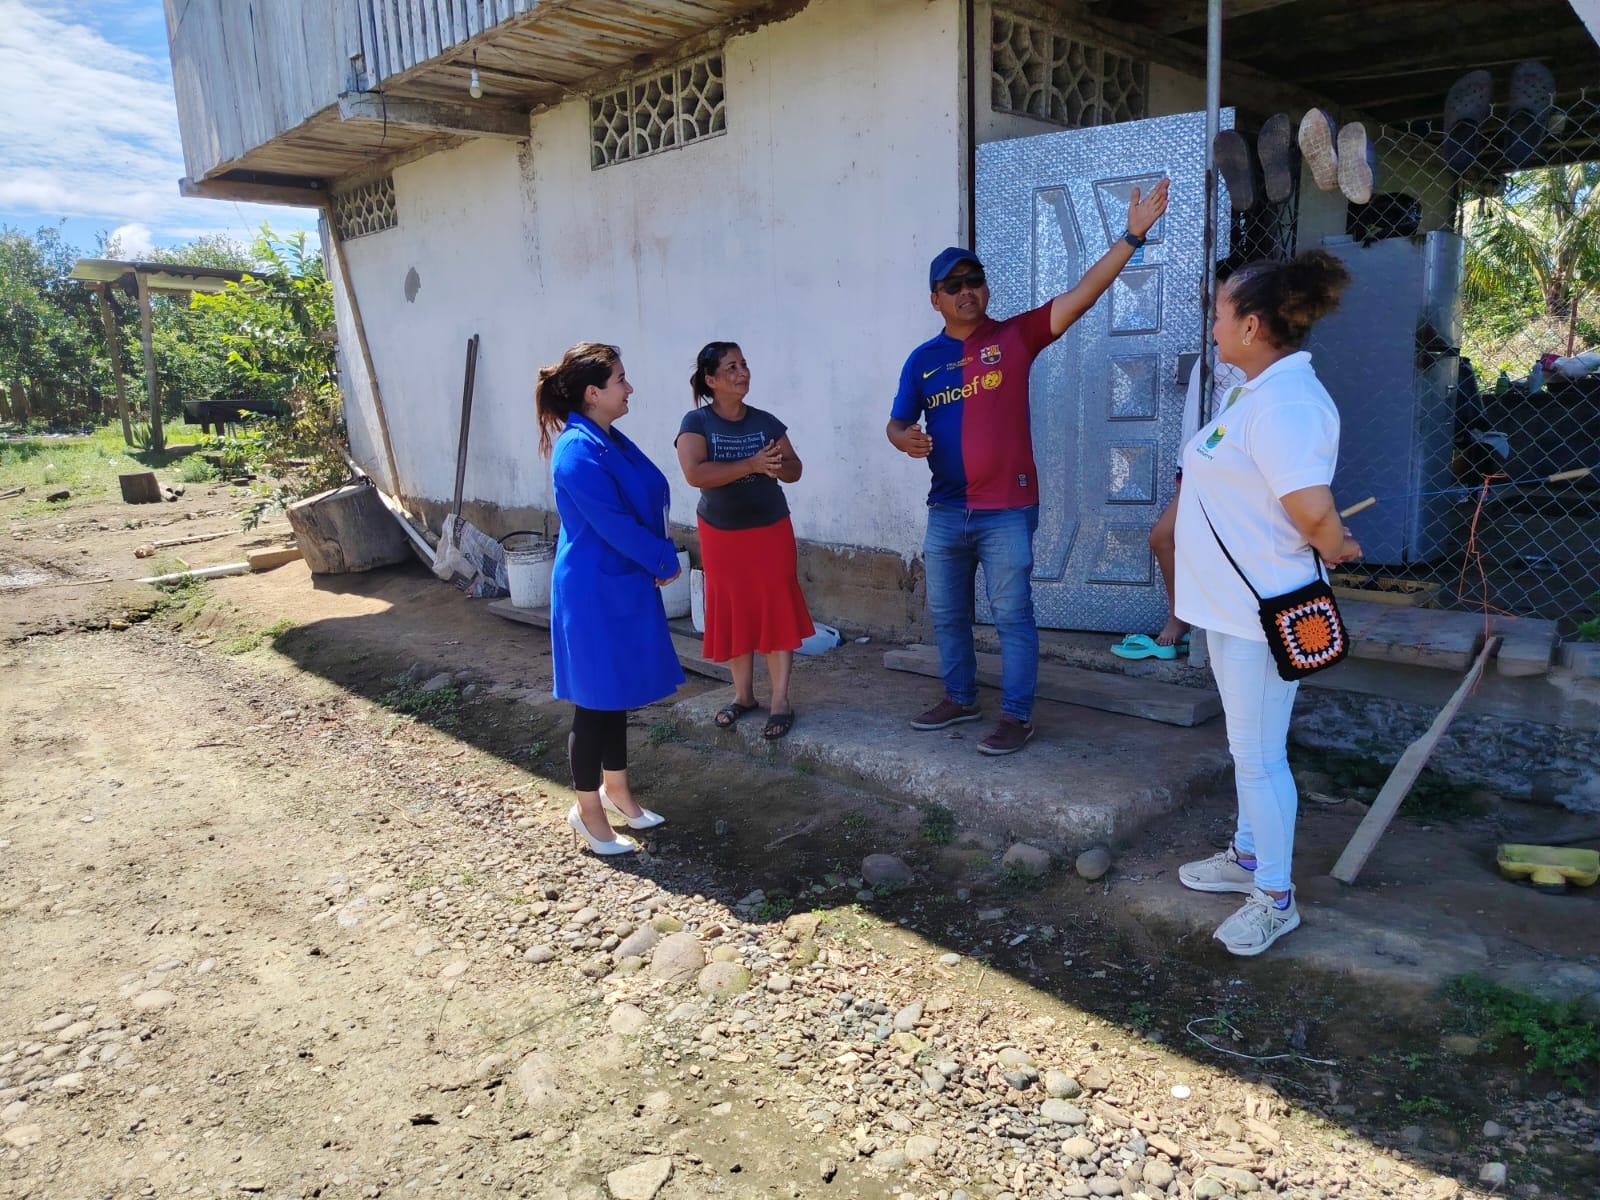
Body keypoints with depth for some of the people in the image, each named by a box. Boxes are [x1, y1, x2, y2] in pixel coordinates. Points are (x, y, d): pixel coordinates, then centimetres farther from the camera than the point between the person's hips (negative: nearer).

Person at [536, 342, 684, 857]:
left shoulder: (610, 440, 9)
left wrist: (660, 559, -2)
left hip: (625, 584, 9)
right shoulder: (579, 451, -21)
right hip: (594, 591, -9)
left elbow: (647, 502, 11)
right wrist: (666, 561, -10)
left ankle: (616, 789, 34)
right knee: (595, 701, 3)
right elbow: (614, 525, -22)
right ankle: (588, 810, 19)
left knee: (618, 695, 19)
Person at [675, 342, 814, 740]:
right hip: (721, 534, -1)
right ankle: (743, 694, 21)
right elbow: (694, 473, -22)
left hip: (771, 530, 1)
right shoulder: (696, 422, -8)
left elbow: (795, 470, 5)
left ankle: (781, 700, 2)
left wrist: (778, 464, -19)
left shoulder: (766, 422, 1)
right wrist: (751, 464, -26)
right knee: (733, 612, 6)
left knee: (777, 610, -4)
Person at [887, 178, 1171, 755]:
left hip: (1007, 511, -4)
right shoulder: (923, 359, 7)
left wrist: (1132, 236, -17)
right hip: (945, 511, 5)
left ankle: (1017, 715, 12)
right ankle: (960, 698, 33)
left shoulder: (1015, 335, -2)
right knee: (945, 613, 15)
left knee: (1012, 614, 1)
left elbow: (1083, 293, -10)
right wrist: (905, 439, -11)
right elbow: (897, 423, 13)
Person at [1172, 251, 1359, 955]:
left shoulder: (1284, 401, -24)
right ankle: (1249, 857, 40)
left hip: (1262, 610, -10)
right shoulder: (1260, 391, 10)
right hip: (1234, 602, 10)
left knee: (1259, 757, 2)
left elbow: (1312, 507, -33)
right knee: (1248, 748, 22)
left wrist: (1335, 547, -14)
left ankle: (1275, 900, 18)